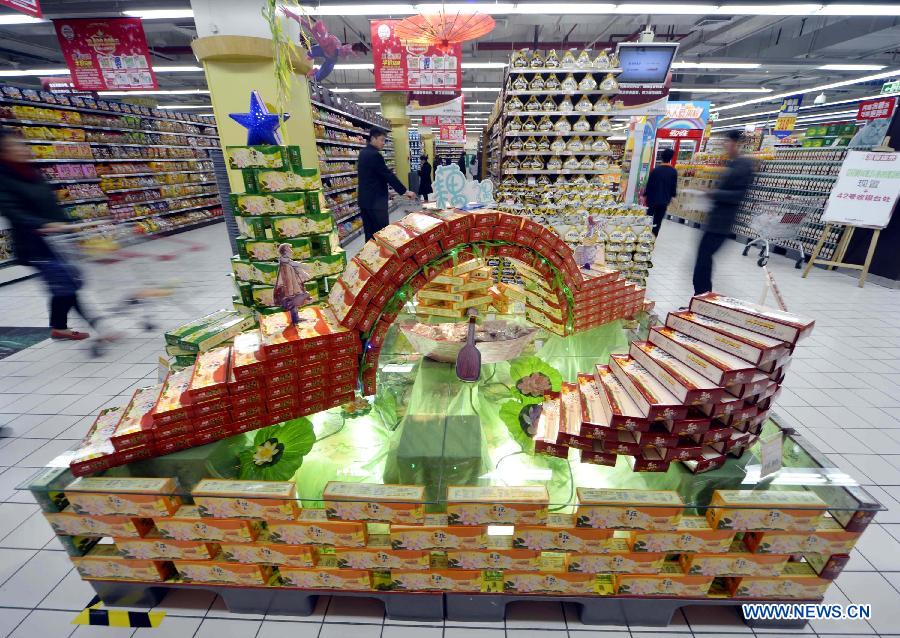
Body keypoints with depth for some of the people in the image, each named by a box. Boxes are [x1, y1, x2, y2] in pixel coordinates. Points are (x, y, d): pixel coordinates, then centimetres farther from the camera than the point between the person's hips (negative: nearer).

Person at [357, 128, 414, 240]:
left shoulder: (363, 153, 14)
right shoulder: (375, 155, -15)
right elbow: (388, 175, -16)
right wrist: (405, 191, -12)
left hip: (364, 199, 9)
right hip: (375, 200, -9)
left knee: (370, 233, 10)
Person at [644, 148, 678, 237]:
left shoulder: (655, 169, -8)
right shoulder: (674, 172, -4)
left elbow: (649, 184, -7)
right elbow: (674, 186, 2)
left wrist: (645, 195, 4)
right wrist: (672, 196, 17)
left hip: (652, 198, -1)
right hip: (664, 200, 1)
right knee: (658, 221, 7)